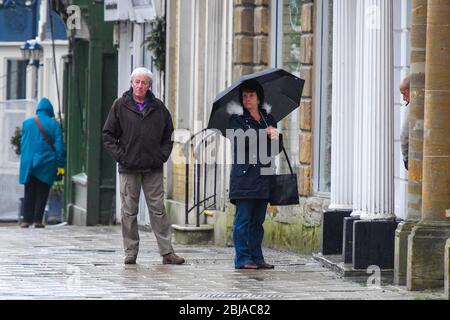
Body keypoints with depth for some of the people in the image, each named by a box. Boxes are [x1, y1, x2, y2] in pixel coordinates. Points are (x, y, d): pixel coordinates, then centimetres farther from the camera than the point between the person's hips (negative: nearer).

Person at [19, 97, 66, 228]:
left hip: (28, 162, 2)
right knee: (42, 193, 4)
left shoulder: (27, 123, 4)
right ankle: (38, 220, -2)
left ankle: (26, 220, 3)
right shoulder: (53, 124, -5)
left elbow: (22, 143, 11)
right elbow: (59, 145, -6)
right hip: (46, 164, -2)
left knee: (29, 193, 9)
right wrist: (60, 163, -2)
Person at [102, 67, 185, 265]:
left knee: (158, 210, 1)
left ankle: (167, 252, 1)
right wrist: (120, 155, -5)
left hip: (153, 168, 1)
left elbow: (168, 134, 16)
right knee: (129, 211, 2)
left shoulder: (158, 107, 7)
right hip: (129, 167, -1)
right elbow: (108, 135, 5)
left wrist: (163, 155, 3)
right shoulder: (120, 106, 2)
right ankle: (131, 253, 8)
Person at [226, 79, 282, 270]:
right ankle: (242, 259, -4)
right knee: (243, 219, -6)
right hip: (244, 175, -5)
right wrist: (264, 133, -19)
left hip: (263, 175, 5)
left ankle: (256, 257, 13)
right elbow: (240, 140, -15)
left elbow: (277, 148, 12)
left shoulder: (268, 119, 17)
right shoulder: (237, 119, 3)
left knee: (258, 220, 9)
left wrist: (276, 138, -11)